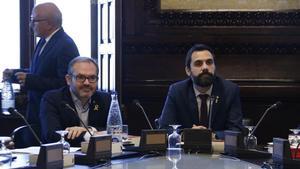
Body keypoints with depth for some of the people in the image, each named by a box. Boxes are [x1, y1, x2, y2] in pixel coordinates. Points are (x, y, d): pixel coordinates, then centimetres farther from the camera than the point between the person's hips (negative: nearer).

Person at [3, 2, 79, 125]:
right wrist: (14, 74, 8)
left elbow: (64, 83, -24)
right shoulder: (44, 41, 10)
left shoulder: (66, 46, -19)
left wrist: (30, 80, -23)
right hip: (37, 110, 8)